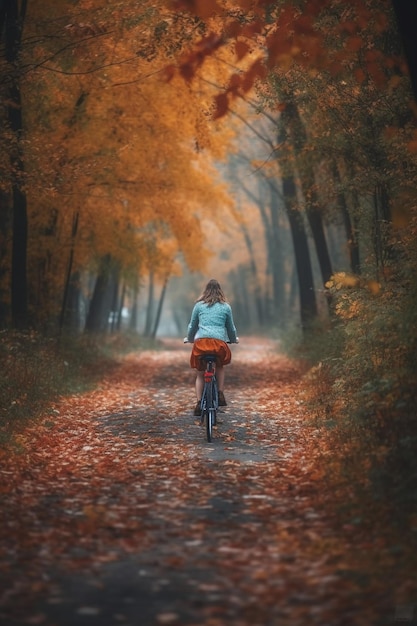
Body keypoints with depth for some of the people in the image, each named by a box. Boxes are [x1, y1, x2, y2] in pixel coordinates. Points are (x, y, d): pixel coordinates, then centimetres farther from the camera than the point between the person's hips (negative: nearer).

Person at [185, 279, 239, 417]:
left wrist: (189, 338, 42)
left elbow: (192, 325, 22)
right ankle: (220, 395, 14)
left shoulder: (199, 305, 13)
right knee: (220, 366, 28)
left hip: (200, 341, 0)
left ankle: (199, 403, 2)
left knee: (200, 374, 14)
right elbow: (231, 327, 24)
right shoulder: (226, 307, 14)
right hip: (219, 342, 0)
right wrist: (234, 339, 45)